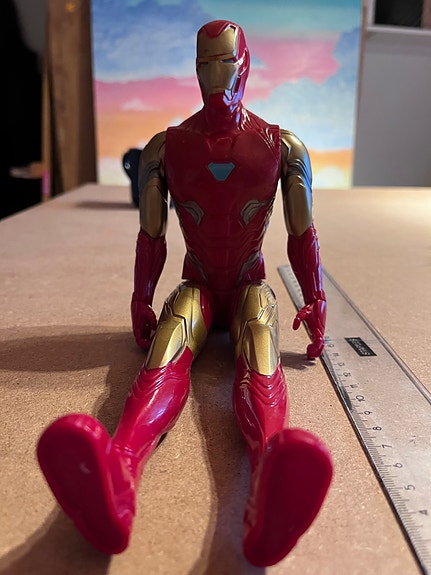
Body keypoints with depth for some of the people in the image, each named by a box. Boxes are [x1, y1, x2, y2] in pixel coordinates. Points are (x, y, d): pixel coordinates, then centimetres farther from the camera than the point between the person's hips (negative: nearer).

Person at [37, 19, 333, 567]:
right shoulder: (164, 148, 0)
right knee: (166, 355, -34)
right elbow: (151, 236, 3)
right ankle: (115, 471, -61)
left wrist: (315, 302, 0)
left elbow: (302, 234, 2)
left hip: (250, 286, 0)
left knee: (260, 360, -35)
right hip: (195, 286, 1)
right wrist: (141, 305, 3)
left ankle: (269, 489, -63)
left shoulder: (283, 147, -1)